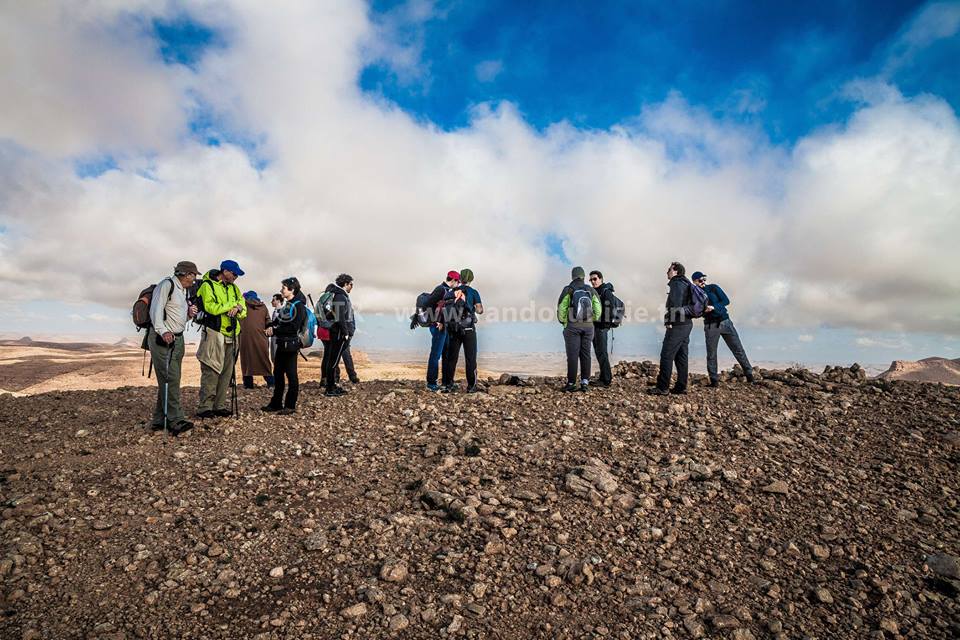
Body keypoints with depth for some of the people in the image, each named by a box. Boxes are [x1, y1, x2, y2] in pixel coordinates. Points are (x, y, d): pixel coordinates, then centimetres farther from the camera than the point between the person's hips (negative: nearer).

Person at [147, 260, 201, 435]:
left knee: (171, 380, 10)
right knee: (169, 379, -14)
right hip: (162, 339, -10)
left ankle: (159, 421, 17)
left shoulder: (183, 290, 21)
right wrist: (163, 331, -29)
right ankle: (175, 421, -17)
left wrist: (189, 314, 4)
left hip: (177, 339, 10)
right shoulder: (166, 285, -7)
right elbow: (156, 309, -17)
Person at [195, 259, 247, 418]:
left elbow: (243, 310, 12)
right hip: (214, 334, -7)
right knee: (211, 371, -8)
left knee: (227, 372, 7)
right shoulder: (208, 286, -3)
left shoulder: (234, 288, 17)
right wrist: (232, 304, -8)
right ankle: (205, 407, -3)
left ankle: (220, 405, 14)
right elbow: (212, 308, -17)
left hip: (231, 335, 7)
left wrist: (237, 308, -11)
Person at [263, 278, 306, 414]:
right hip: (281, 344, 9)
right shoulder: (286, 305, 14)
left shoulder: (299, 306, -12)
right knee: (278, 373, 14)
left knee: (291, 374, -2)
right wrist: (271, 326, 3)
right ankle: (276, 403, 24)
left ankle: (290, 406, 5)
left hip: (291, 345, -9)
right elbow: (278, 320, 22)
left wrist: (275, 331, -15)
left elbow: (294, 327, -19)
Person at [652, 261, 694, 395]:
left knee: (666, 355, -7)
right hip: (687, 324, 10)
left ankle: (662, 387, -7)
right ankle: (681, 387, 14)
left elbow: (675, 304, -20)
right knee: (681, 356, 11)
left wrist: (669, 320, -16)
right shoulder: (686, 284, 21)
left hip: (678, 325, -10)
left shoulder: (677, 283, -9)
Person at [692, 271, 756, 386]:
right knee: (711, 354, 0)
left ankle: (749, 375, 13)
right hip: (710, 326, 0)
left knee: (738, 350, 3)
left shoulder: (713, 288, 2)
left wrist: (713, 307, -19)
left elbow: (726, 301, -5)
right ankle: (714, 380, 9)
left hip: (725, 321, 0)